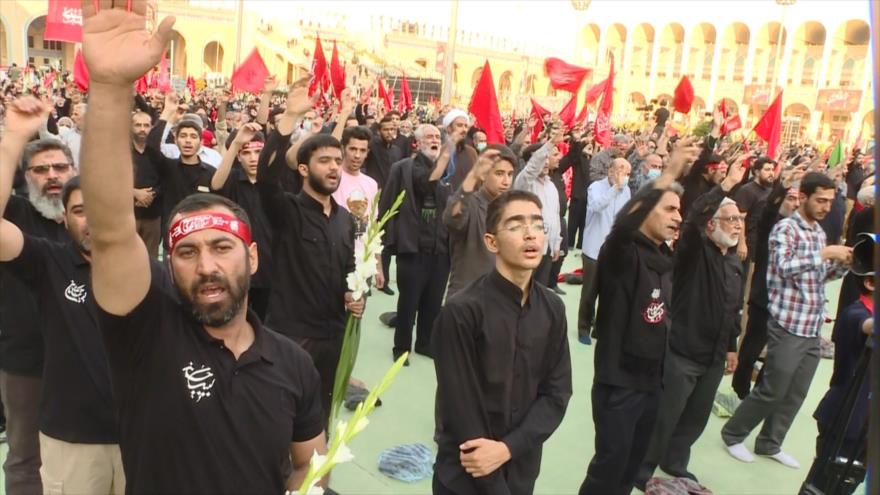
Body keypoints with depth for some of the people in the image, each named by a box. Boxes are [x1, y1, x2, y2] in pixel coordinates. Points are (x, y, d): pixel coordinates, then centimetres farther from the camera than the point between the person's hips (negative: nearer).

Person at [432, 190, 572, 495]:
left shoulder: (553, 309, -4)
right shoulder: (461, 311, -20)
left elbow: (557, 393, -3)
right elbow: (461, 409, -17)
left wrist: (508, 447, -16)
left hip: (522, 470, 4)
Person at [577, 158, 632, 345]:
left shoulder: (626, 190, 6)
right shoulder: (596, 187, -10)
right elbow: (596, 206, -32)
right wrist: (615, 187, -28)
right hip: (595, 249, -4)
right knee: (590, 292, 4)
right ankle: (584, 328, 19)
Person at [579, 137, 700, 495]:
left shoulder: (665, 259, 8)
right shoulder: (622, 254, -16)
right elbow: (622, 226, -39)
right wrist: (669, 175, -42)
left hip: (651, 379, 8)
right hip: (618, 381, -8)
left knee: (633, 464, 20)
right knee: (609, 464, 2)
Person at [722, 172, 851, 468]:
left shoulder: (818, 232, 14)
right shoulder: (785, 228, -10)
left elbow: (821, 276, 19)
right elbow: (785, 266, -25)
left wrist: (843, 264, 2)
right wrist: (825, 253, -22)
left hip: (812, 329, 8)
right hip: (788, 326, -8)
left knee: (795, 395, 14)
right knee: (772, 391, 1)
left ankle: (770, 444, 29)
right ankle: (732, 434, 20)